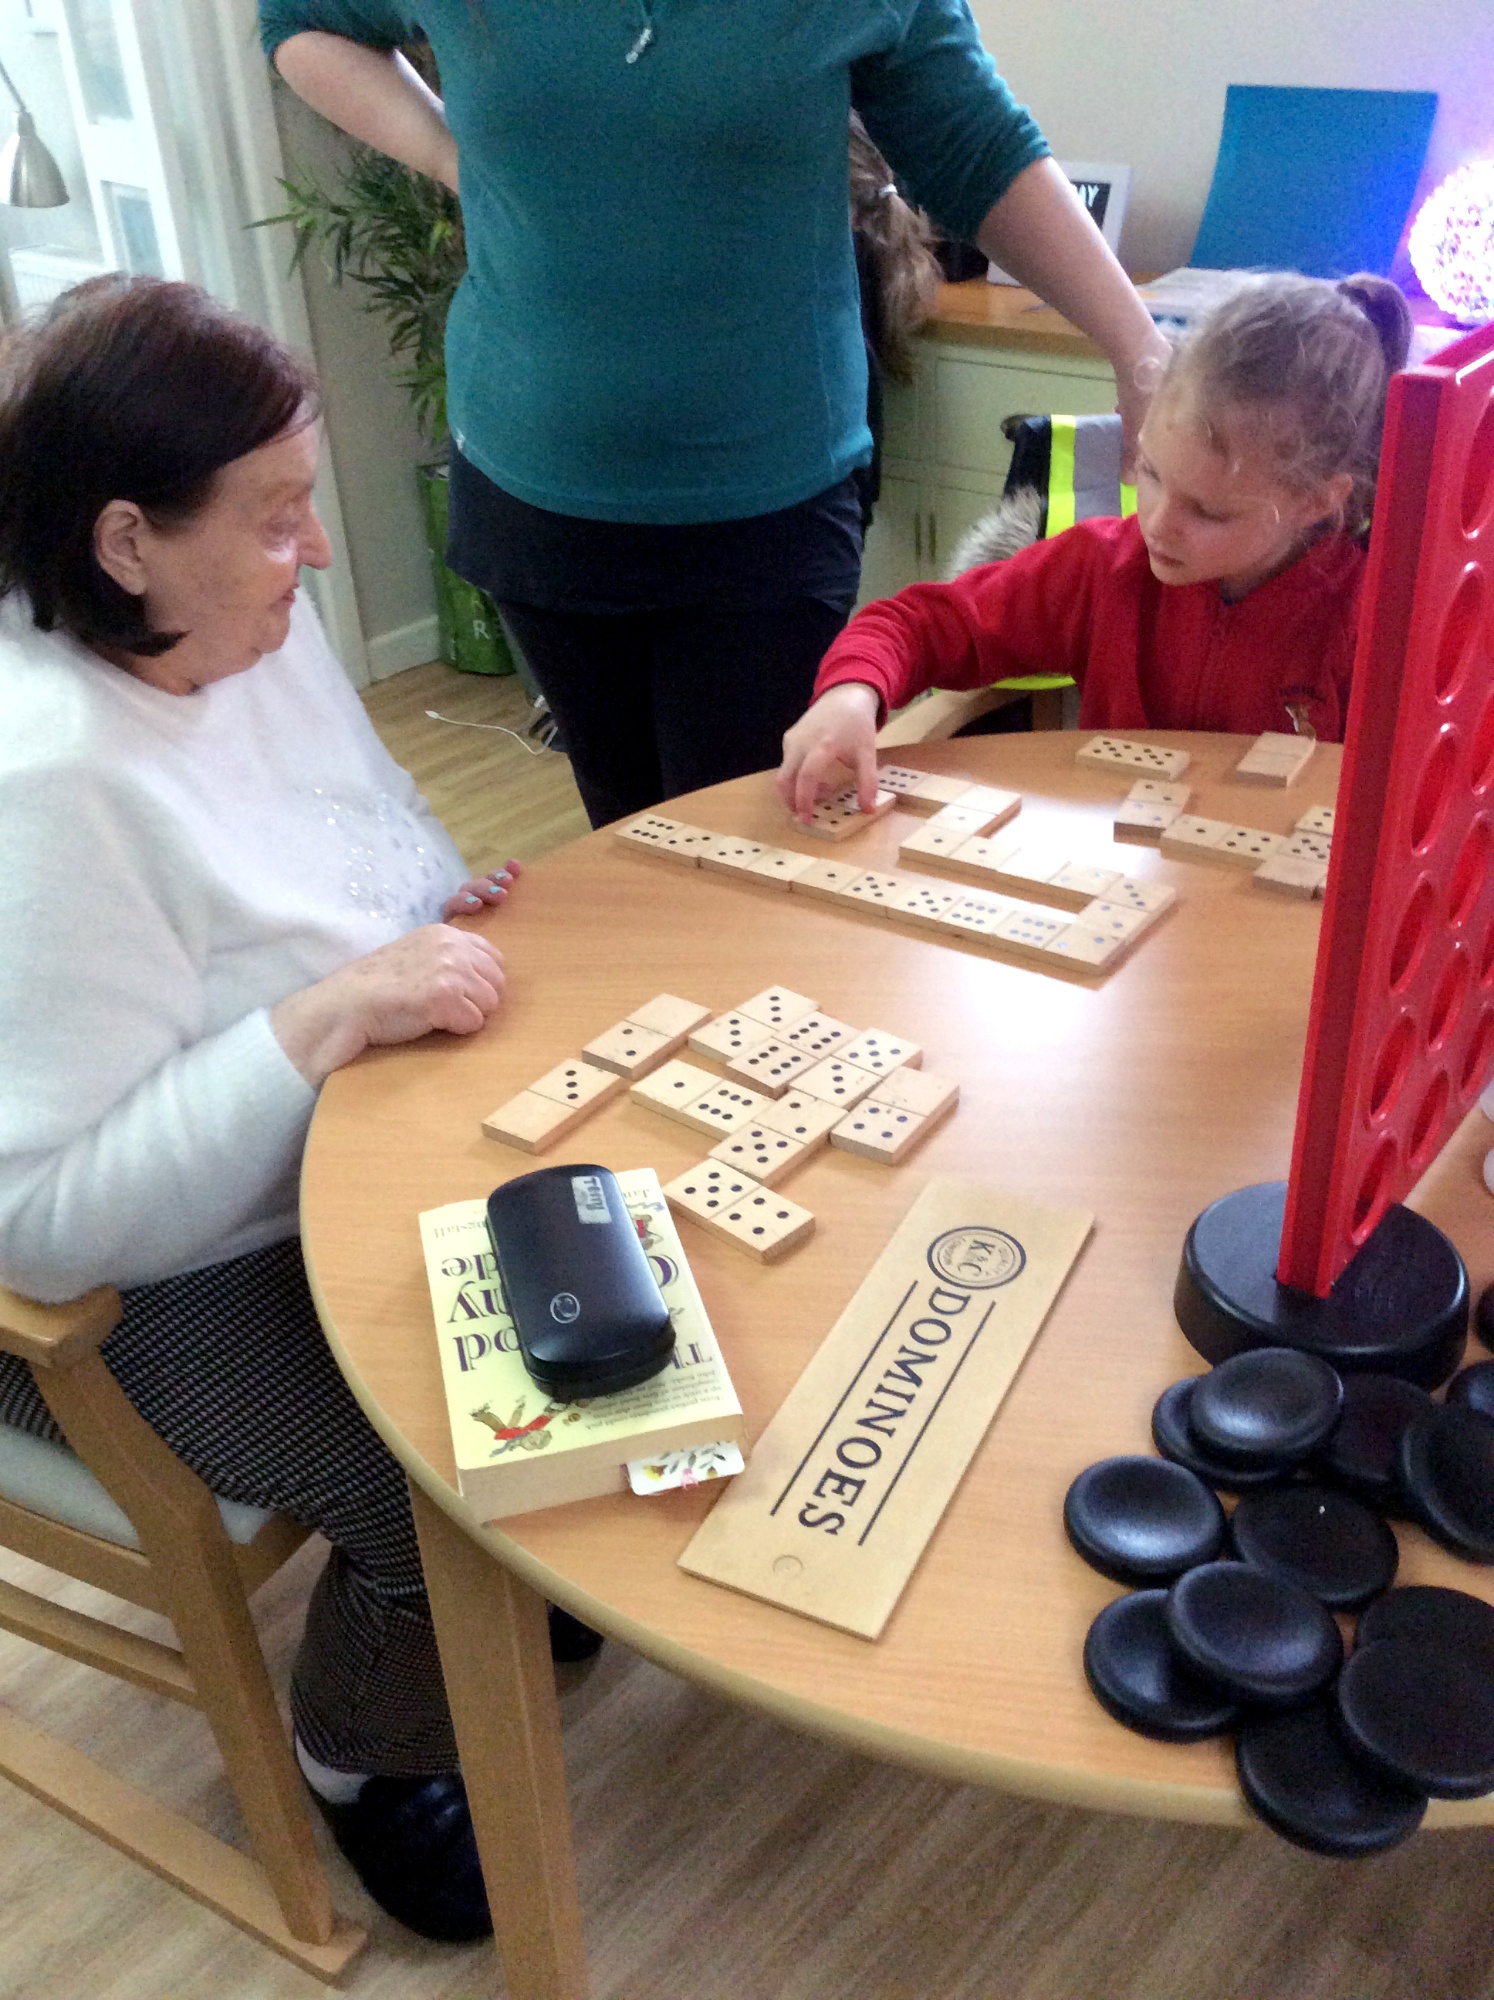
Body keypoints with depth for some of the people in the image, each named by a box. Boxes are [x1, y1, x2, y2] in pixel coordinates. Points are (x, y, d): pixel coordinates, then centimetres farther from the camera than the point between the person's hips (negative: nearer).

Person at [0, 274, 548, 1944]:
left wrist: (438, 915, -8)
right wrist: (331, 1015, -35)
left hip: (347, 1158, 8)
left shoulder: (250, 621, -4)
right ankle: (362, 1763, 15)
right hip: (156, 1293, -8)